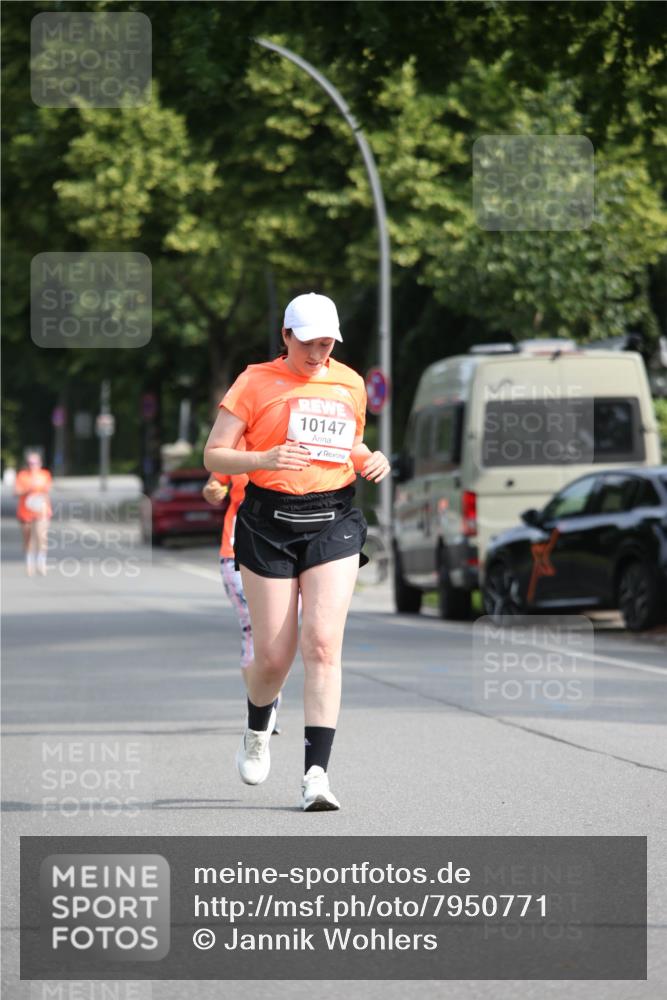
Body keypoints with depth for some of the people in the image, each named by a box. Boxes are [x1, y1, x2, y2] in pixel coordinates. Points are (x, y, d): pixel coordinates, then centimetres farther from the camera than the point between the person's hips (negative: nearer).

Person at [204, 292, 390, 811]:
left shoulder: (350, 384, 11)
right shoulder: (256, 382, -1)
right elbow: (213, 456, -4)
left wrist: (371, 461, 5)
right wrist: (264, 459, -23)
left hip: (334, 521, 2)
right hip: (270, 524, -2)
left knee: (323, 643, -15)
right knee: (274, 655, 0)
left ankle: (317, 773, -16)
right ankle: (258, 730, 36)